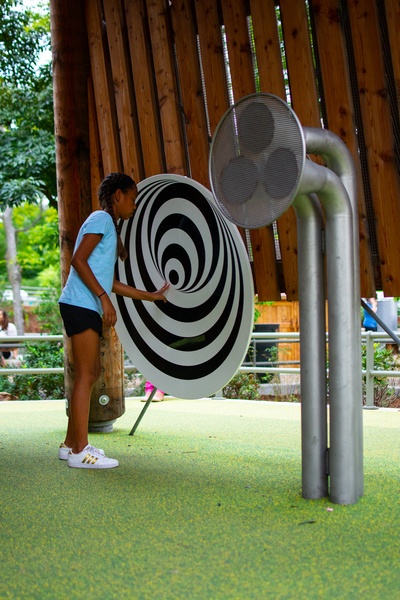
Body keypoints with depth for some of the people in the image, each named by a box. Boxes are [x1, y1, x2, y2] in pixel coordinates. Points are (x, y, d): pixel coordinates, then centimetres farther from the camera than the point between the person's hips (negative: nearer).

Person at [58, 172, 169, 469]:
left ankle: (71, 444, 18)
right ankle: (80, 451, -7)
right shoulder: (101, 218, -5)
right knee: (86, 375, -10)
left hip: (87, 308, 10)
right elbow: (78, 260, -17)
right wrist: (103, 298, -20)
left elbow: (110, 282, 23)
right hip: (80, 305, -10)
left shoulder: (109, 225, 24)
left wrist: (149, 295, 27)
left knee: (90, 373, 12)